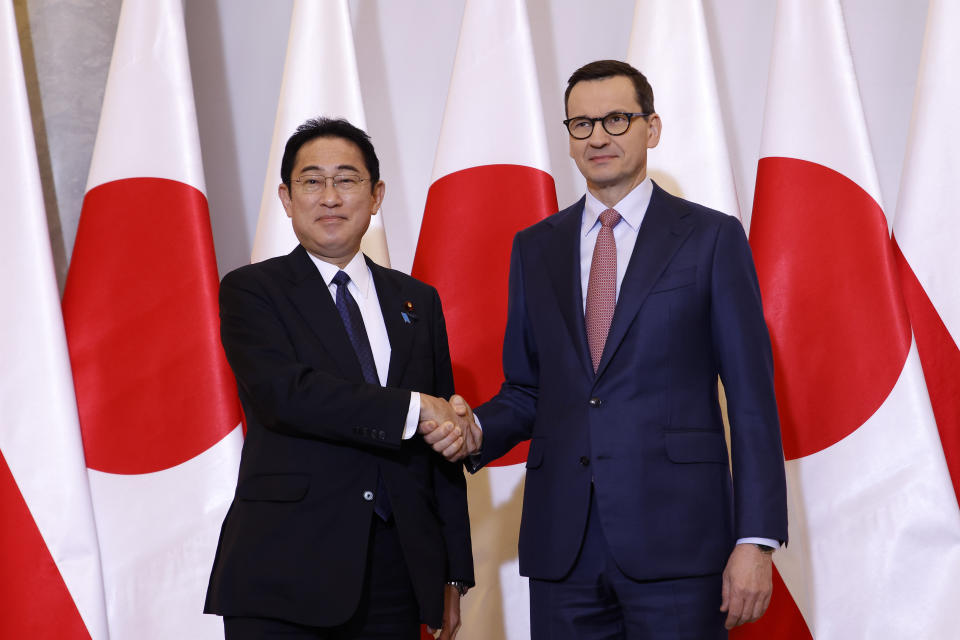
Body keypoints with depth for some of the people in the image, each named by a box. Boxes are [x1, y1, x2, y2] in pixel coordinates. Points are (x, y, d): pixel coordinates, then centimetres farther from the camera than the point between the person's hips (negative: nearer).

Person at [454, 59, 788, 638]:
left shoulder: (711, 238, 2)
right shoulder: (535, 248, 13)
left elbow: (752, 398, -2)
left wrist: (756, 540, -9)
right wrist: (478, 432, -6)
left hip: (675, 545, -3)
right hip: (561, 547, 4)